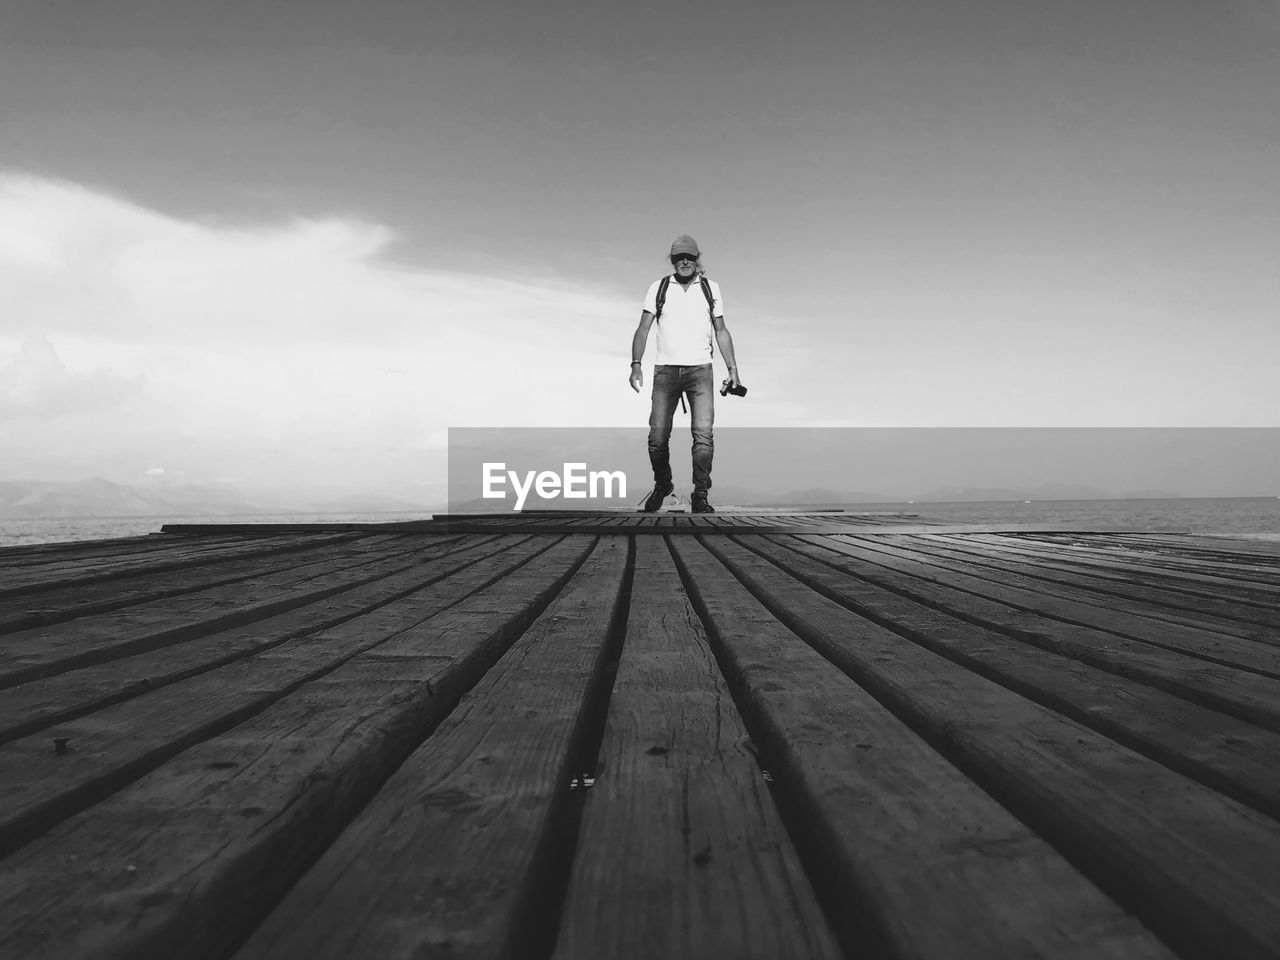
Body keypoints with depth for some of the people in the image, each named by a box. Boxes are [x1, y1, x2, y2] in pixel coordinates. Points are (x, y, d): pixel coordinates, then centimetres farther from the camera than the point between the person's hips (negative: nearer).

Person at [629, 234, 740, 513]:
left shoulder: (711, 288, 10)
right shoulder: (658, 288, 7)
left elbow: (721, 331, 13)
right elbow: (643, 329, 3)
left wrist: (733, 369, 5)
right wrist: (636, 365, -10)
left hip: (700, 370, 0)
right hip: (665, 370, 0)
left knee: (704, 434, -14)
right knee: (658, 436, -3)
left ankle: (700, 496, -6)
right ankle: (662, 484, 23)